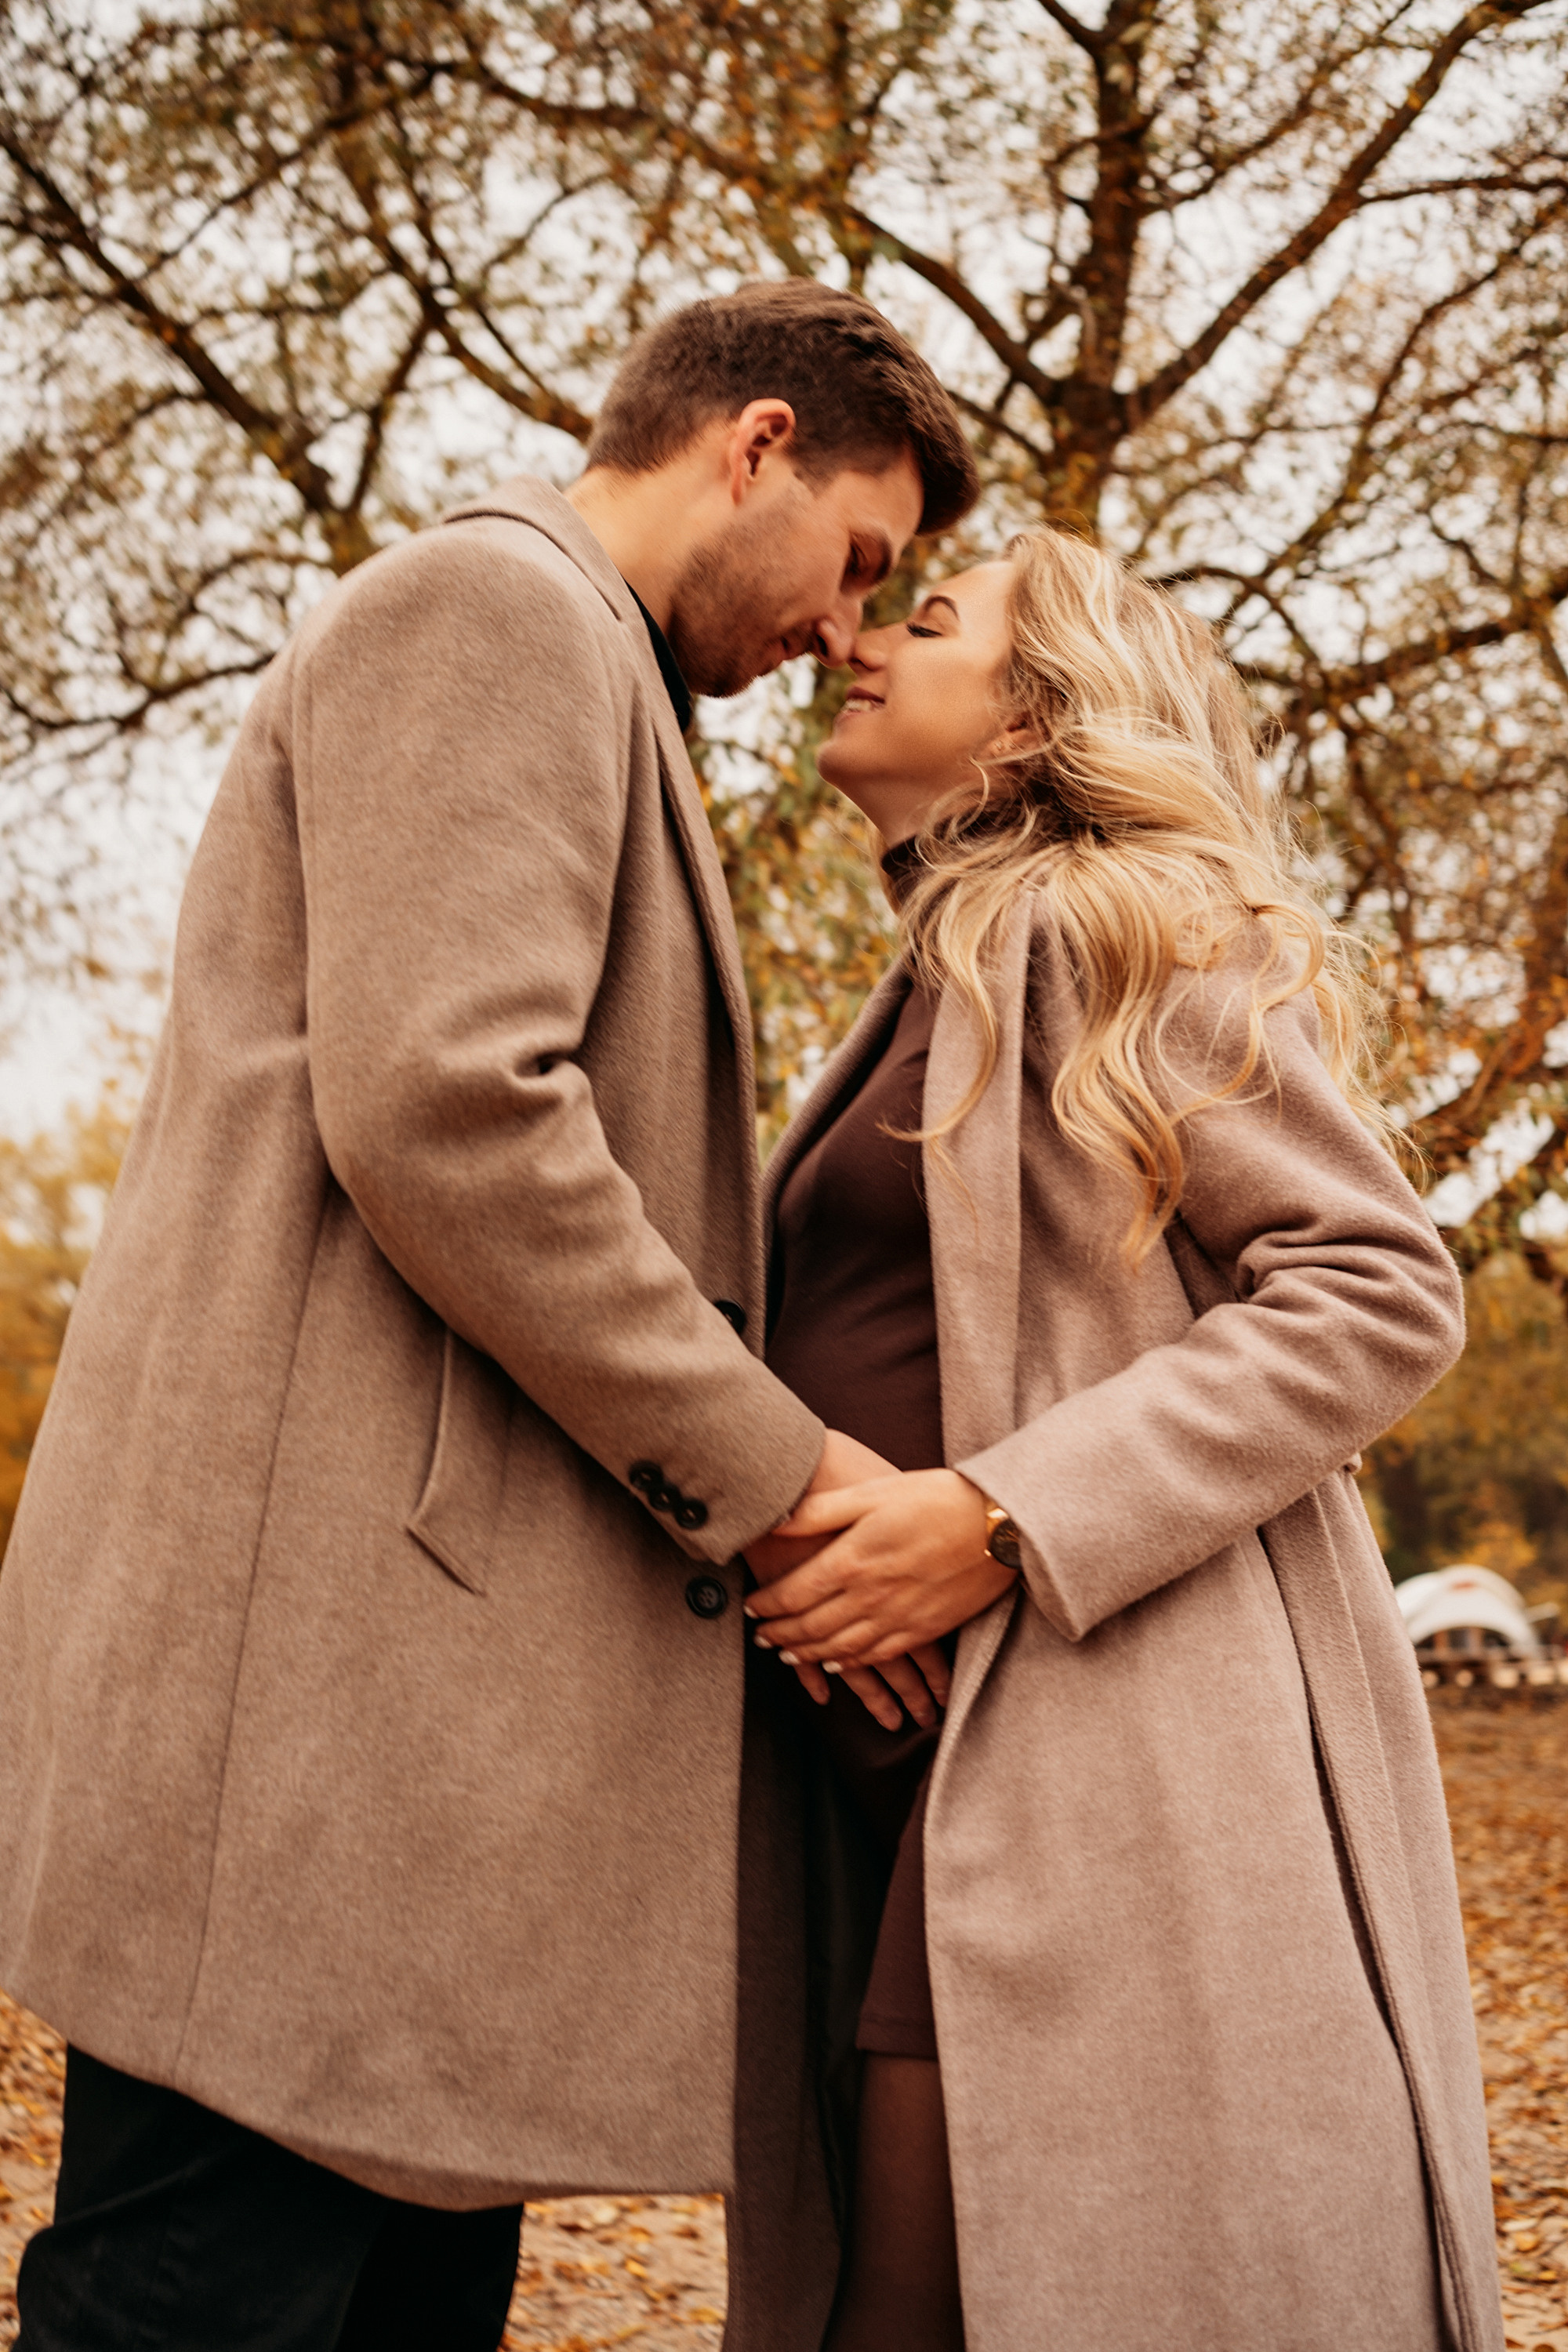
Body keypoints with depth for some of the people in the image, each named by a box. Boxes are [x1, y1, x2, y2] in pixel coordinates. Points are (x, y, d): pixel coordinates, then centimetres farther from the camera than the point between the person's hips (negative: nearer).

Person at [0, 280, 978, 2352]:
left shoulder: (572, 683, 29)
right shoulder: (489, 606, -4)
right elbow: (438, 1109, -19)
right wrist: (769, 1474, -11)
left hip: (424, 1677, 11)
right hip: (317, 1646, -11)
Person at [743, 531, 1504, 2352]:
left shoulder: (1125, 926, -4)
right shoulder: (937, 988, 23)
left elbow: (1386, 1292, -13)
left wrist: (1000, 1519, -20)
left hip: (1121, 1749, -8)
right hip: (930, 1762, 9)